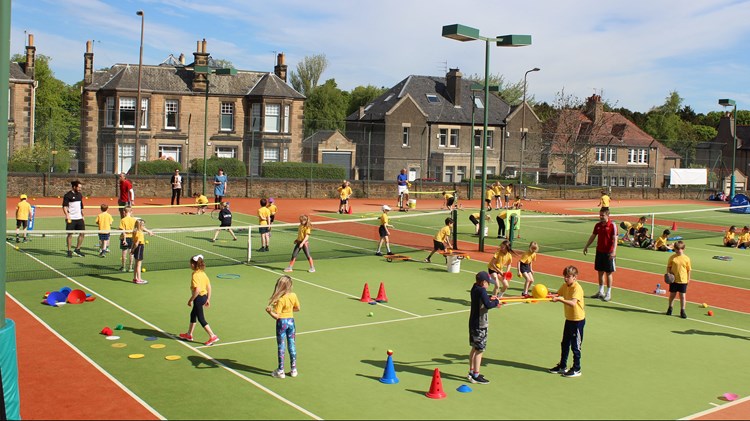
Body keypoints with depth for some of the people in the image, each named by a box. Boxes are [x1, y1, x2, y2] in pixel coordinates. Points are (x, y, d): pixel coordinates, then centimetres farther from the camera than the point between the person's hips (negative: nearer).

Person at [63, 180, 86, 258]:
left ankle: (77, 250, 12)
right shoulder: (68, 195, -8)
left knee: (82, 233, 2)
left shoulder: (80, 195, 14)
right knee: (70, 234, 1)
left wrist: (82, 216, 22)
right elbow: (64, 206, -14)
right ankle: (69, 251, 10)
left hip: (79, 218, 6)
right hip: (71, 219, -6)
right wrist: (67, 215, -27)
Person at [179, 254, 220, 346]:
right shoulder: (203, 273, 5)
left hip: (199, 298, -10)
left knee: (201, 319, -1)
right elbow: (209, 287, 9)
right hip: (204, 296, 10)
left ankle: (213, 336, -3)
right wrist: (208, 299, 16)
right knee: (193, 314, 24)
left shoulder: (195, 275, -21)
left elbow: (197, 290, -27)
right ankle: (189, 334, 37)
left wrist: (191, 300, -17)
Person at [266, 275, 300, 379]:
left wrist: (269, 311, -12)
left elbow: (277, 316, -21)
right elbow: (297, 308, 11)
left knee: (281, 347, 5)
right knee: (292, 346, 13)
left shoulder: (280, 300, -20)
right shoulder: (293, 296, -4)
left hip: (282, 322, -5)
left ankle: (281, 371, 12)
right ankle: (294, 369, 19)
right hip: (291, 321, 5)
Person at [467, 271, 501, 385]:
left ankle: (471, 373, 27)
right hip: (480, 325, -9)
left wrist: (490, 298, 12)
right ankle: (475, 376, 3)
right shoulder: (482, 291, -20)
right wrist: (496, 302, -12)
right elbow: (488, 305, -29)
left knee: (474, 348, 18)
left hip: (473, 323, 9)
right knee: (479, 350, -2)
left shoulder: (474, 288, 7)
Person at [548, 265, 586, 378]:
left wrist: (559, 299, -46)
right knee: (565, 344, 17)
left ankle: (576, 369, 12)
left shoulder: (577, 288, -22)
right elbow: (557, 294, 6)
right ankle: (562, 366, 29)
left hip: (578, 320, -8)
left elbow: (573, 303, -36)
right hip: (569, 319, 8)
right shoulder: (564, 286, 4)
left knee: (575, 346, 1)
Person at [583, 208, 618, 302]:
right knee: (600, 272, 12)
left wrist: (614, 251, -28)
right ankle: (600, 292, 23)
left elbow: (615, 239, -17)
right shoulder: (598, 225, 6)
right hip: (599, 251, 6)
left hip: (608, 253, -6)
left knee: (608, 273, 1)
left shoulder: (612, 225, -12)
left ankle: (608, 293, 9)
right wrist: (586, 246, 22)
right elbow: (593, 236, 18)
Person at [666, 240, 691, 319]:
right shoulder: (672, 257, -3)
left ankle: (682, 311, 13)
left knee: (683, 295, 3)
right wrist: (669, 274, -10)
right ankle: (670, 308, 32)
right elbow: (668, 267, 4)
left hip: (683, 280, -1)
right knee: (672, 294, 12)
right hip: (673, 280, 1)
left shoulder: (686, 259, -3)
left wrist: (688, 279, 3)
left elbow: (689, 269, 4)